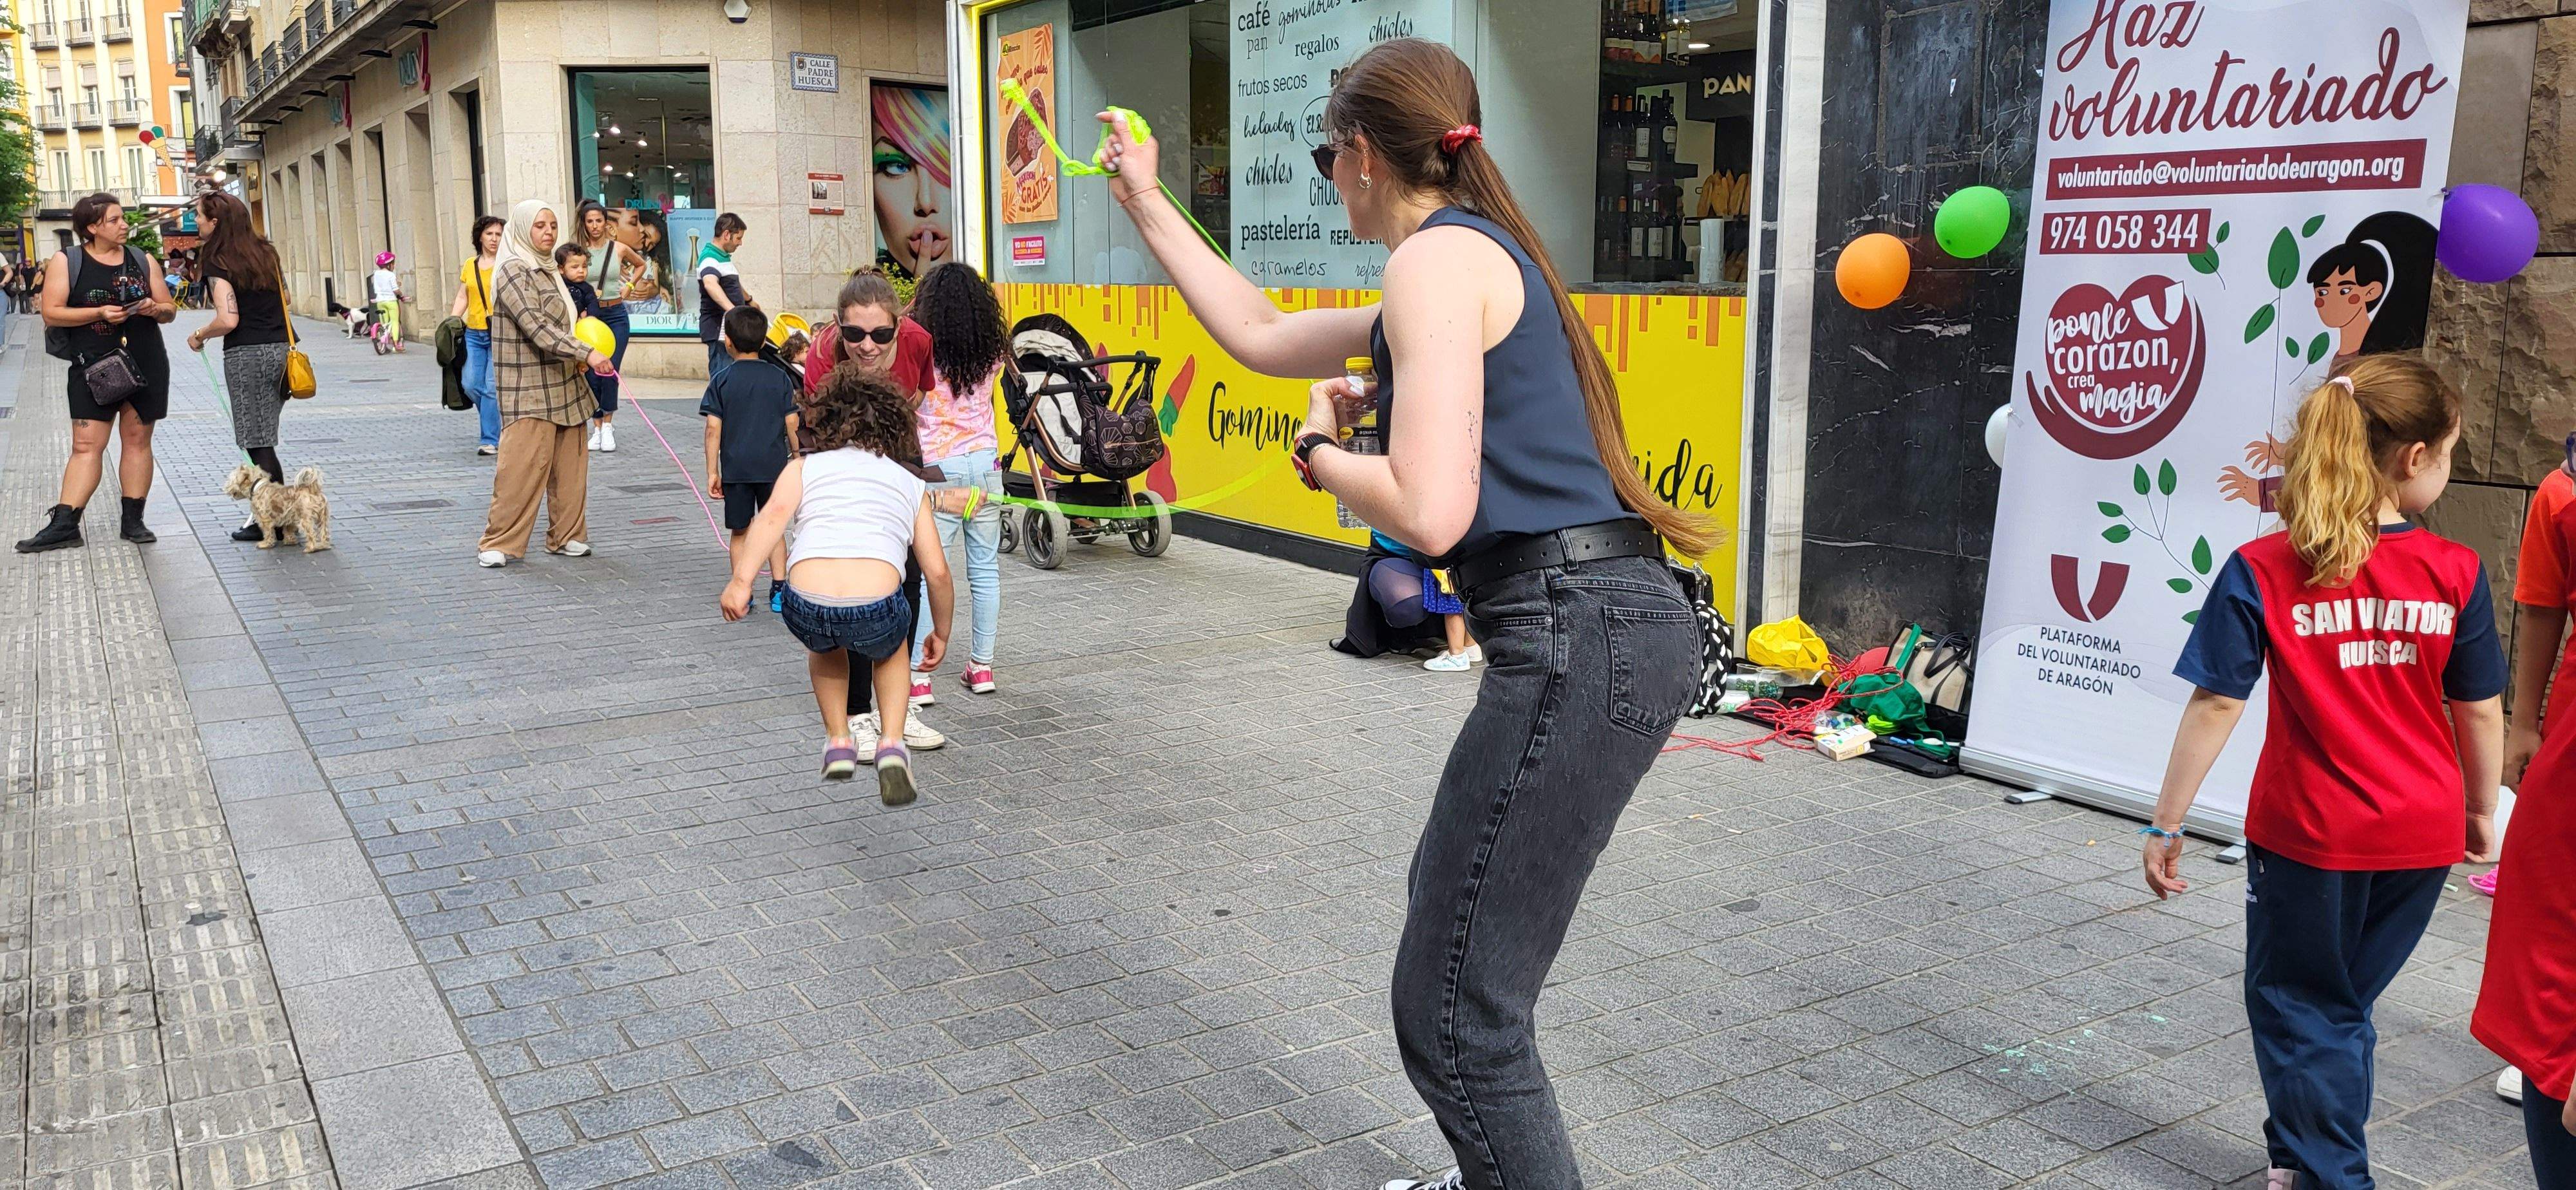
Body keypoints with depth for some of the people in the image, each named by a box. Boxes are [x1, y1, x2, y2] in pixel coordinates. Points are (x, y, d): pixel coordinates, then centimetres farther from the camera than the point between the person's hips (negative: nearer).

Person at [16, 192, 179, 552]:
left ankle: (133, 521, 10)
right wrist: (99, 313, -17)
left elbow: (170, 309, 14)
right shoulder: (66, 262, 2)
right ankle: (64, 525, -4)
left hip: (146, 364, 2)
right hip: (93, 365, -2)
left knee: (137, 440, 5)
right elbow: (51, 312, -5)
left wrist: (156, 309, -9)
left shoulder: (144, 260, 10)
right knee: (86, 445, -5)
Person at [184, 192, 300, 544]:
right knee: (264, 438, 14)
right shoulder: (266, 251, 11)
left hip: (247, 356, -7)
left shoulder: (218, 263, -10)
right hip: (279, 349, 7)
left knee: (258, 442, -2)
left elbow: (228, 320, -17)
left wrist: (199, 336, 0)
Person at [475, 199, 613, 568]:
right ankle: (498, 543, -1)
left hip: (563, 384, 9)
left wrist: (578, 355, 9)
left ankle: (566, 535, 18)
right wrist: (585, 353, -29)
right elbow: (535, 326, -22)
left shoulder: (548, 270, 16)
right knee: (522, 465, -10)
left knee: (570, 462, 9)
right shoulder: (513, 271, -11)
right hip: (529, 389, -9)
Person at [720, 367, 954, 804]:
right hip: (876, 610, -1)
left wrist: (741, 580, -10)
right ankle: (891, 744, 17)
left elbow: (774, 514, 0)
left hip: (807, 607, 1)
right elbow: (937, 572, 19)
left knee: (824, 642, 39)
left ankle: (838, 743, 31)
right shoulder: (911, 484, 25)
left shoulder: (803, 467, 23)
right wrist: (941, 634, 33)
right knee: (891, 647, 36)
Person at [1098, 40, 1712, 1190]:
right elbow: (1261, 335, 31)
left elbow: (1429, 513, -22)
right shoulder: (1471, 257, 21)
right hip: (1609, 625, 11)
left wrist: (1317, 449, -1)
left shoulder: (1440, 256, -10)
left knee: (1454, 1011, -5)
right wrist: (1146, 203, 38)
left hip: (1576, 640, -11)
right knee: (1448, 909, 27)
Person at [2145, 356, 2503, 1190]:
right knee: (2343, 1002, 22)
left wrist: (2167, 824, -7)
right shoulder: (2454, 572, -8)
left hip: (2309, 832, -3)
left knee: (2299, 1006, 17)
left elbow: (2216, 706, -14)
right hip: (2422, 836, 3)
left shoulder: (2263, 570, -14)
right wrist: (2481, 812, 17)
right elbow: (2481, 710, 1)